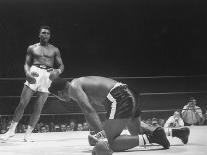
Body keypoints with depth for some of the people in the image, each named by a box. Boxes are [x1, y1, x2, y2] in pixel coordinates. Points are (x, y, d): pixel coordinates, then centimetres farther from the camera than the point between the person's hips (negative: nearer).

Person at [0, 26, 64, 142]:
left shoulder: (54, 50, 17)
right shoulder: (32, 48, 17)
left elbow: (61, 65, 14)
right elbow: (27, 64, 12)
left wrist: (58, 71, -11)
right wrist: (27, 73, -11)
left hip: (48, 76, 0)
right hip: (34, 73, 0)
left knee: (38, 108, -4)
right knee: (22, 103, -7)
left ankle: (29, 133, 7)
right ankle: (12, 130, 4)